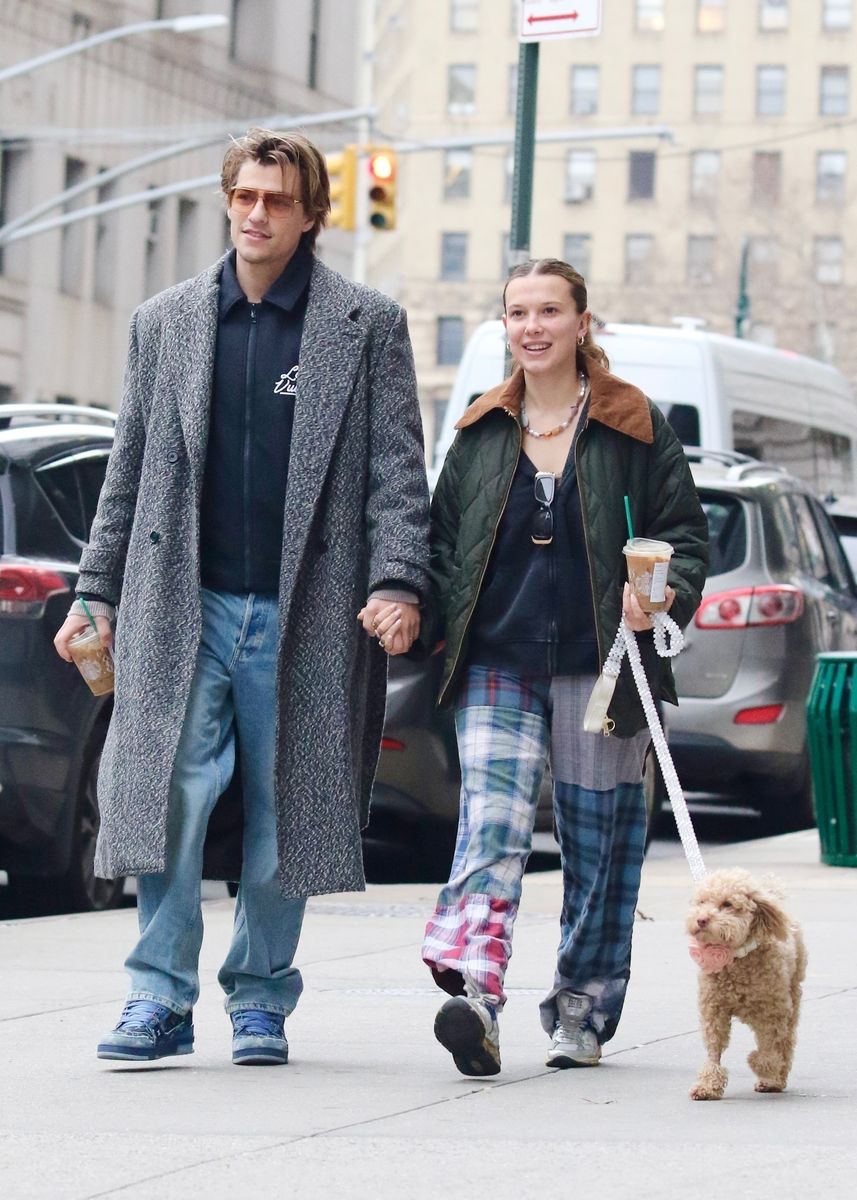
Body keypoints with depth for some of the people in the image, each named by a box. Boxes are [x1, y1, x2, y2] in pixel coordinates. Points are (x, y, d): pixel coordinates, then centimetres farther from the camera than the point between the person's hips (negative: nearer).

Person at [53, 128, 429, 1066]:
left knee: (281, 813, 4)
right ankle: (161, 996, -3)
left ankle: (260, 1000, 16)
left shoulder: (368, 326, 4)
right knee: (172, 792, -9)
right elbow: (129, 470, 15)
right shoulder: (165, 322, 12)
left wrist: (396, 583, -11)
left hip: (305, 610, -1)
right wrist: (96, 591, 11)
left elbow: (397, 469, 1)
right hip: (183, 604, 1)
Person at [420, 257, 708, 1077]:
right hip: (498, 668, 1)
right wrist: (433, 613, 3)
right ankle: (472, 992, -30)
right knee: (491, 823, -15)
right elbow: (442, 539, 19)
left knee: (598, 841, 5)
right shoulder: (480, 433, 12)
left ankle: (582, 1010, 17)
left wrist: (665, 595, -13)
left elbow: (685, 533, 5)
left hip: (598, 668, -1)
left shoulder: (633, 427, 4)